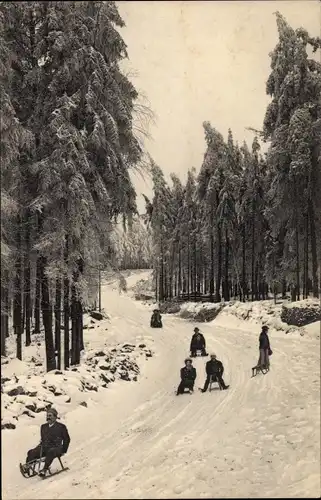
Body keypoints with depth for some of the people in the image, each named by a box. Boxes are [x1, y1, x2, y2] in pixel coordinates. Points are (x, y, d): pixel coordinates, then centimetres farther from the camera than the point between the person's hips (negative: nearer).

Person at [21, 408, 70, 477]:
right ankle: (27, 467, -42)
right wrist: (40, 446, 12)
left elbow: (67, 439, 9)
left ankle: (44, 470, -48)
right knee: (31, 452, -21)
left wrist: (63, 451, 4)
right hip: (44, 447, 5)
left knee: (50, 452, -39)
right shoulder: (43, 427, 21)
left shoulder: (61, 427, 6)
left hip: (56, 448, -5)